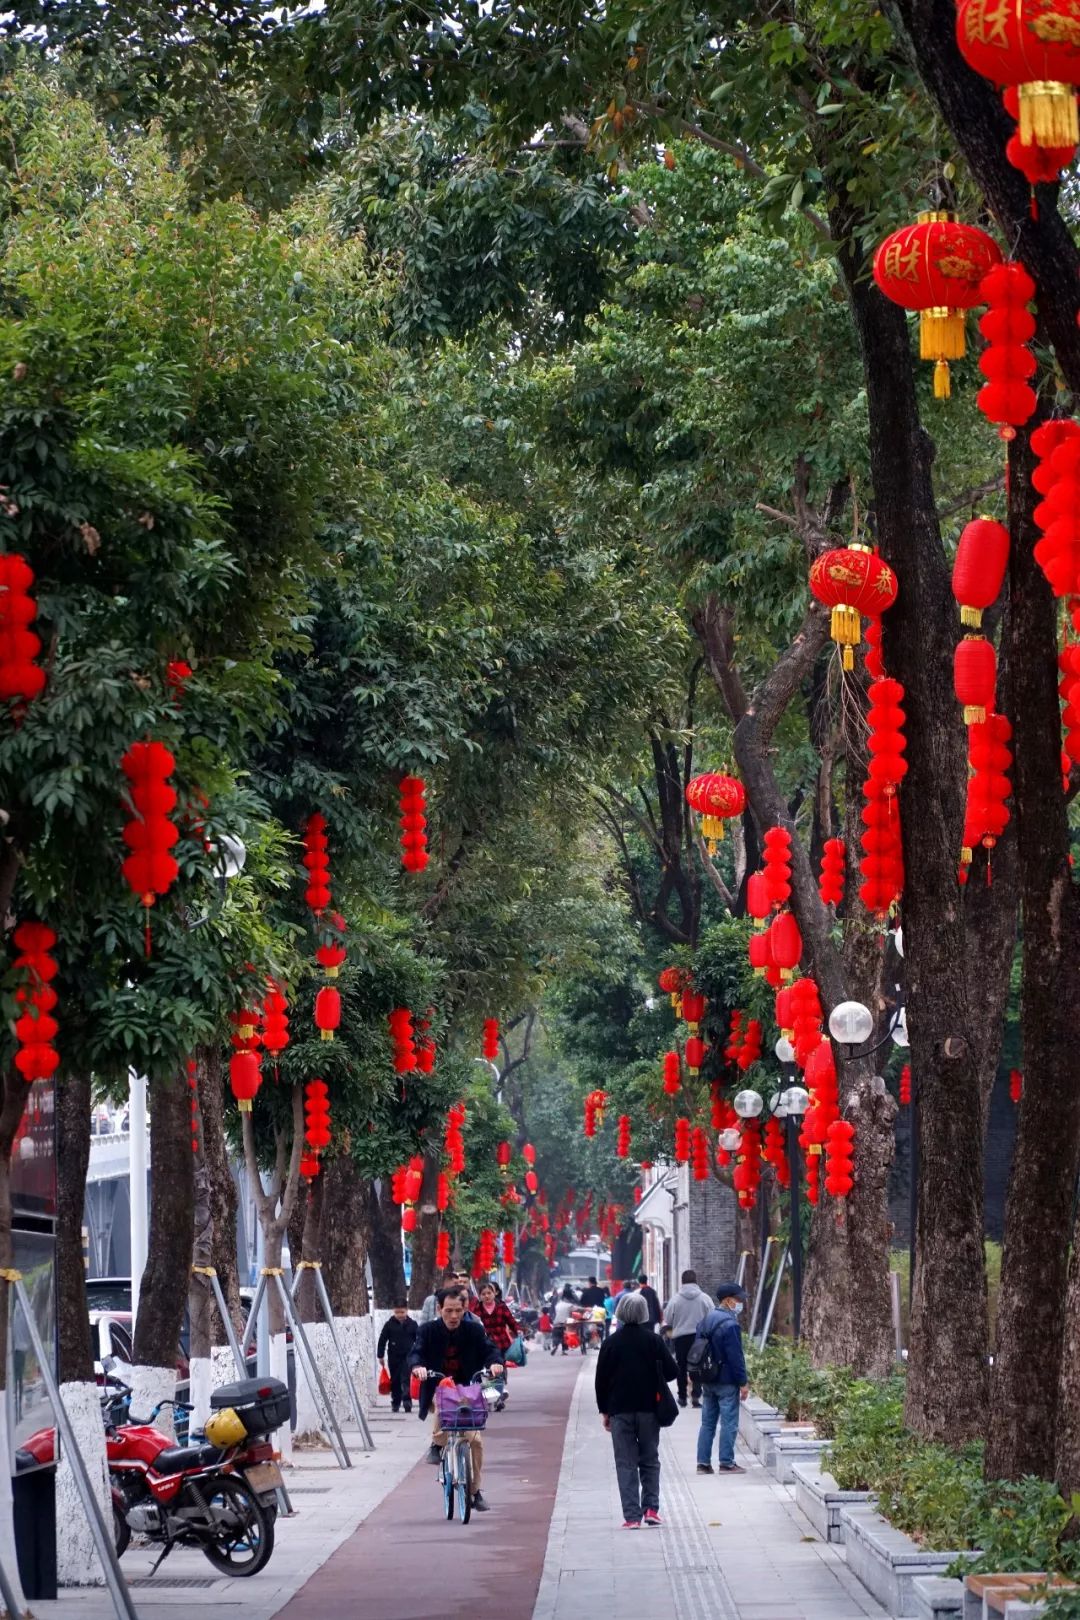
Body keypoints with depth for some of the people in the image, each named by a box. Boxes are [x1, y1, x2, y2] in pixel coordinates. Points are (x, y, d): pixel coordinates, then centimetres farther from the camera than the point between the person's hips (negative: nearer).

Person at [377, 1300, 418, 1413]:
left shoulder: (412, 1324, 1)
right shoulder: (389, 1324, -1)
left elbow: (418, 1341, 8)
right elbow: (382, 1340, 2)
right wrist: (380, 1355, -1)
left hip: (408, 1357, -1)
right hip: (394, 1358, 1)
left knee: (406, 1380, -12)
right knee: (395, 1381, 8)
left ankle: (407, 1401, -16)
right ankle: (395, 1403, 18)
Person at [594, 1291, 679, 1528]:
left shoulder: (611, 1343, -3)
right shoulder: (654, 1341, -3)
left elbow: (601, 1380, 0)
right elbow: (672, 1372, -2)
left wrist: (604, 1411, 9)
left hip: (619, 1410, -1)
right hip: (649, 1409, 1)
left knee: (626, 1463, 1)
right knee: (650, 1460, 14)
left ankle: (632, 1516, -5)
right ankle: (651, 1507, 5)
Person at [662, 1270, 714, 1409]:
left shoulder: (675, 1299, -7)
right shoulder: (705, 1298, -6)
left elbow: (667, 1319, -1)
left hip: (680, 1337, 0)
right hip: (700, 1337, 0)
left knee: (682, 1368, 12)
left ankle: (682, 1396, 17)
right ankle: (696, 1395, -8)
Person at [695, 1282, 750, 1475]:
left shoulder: (706, 1321, 10)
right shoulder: (730, 1324, -17)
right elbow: (736, 1357, -18)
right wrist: (743, 1383, -12)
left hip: (707, 1380, 8)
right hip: (726, 1382, -8)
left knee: (707, 1423, 11)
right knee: (729, 1423, -2)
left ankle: (703, 1463, 11)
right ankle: (727, 1463, -1)